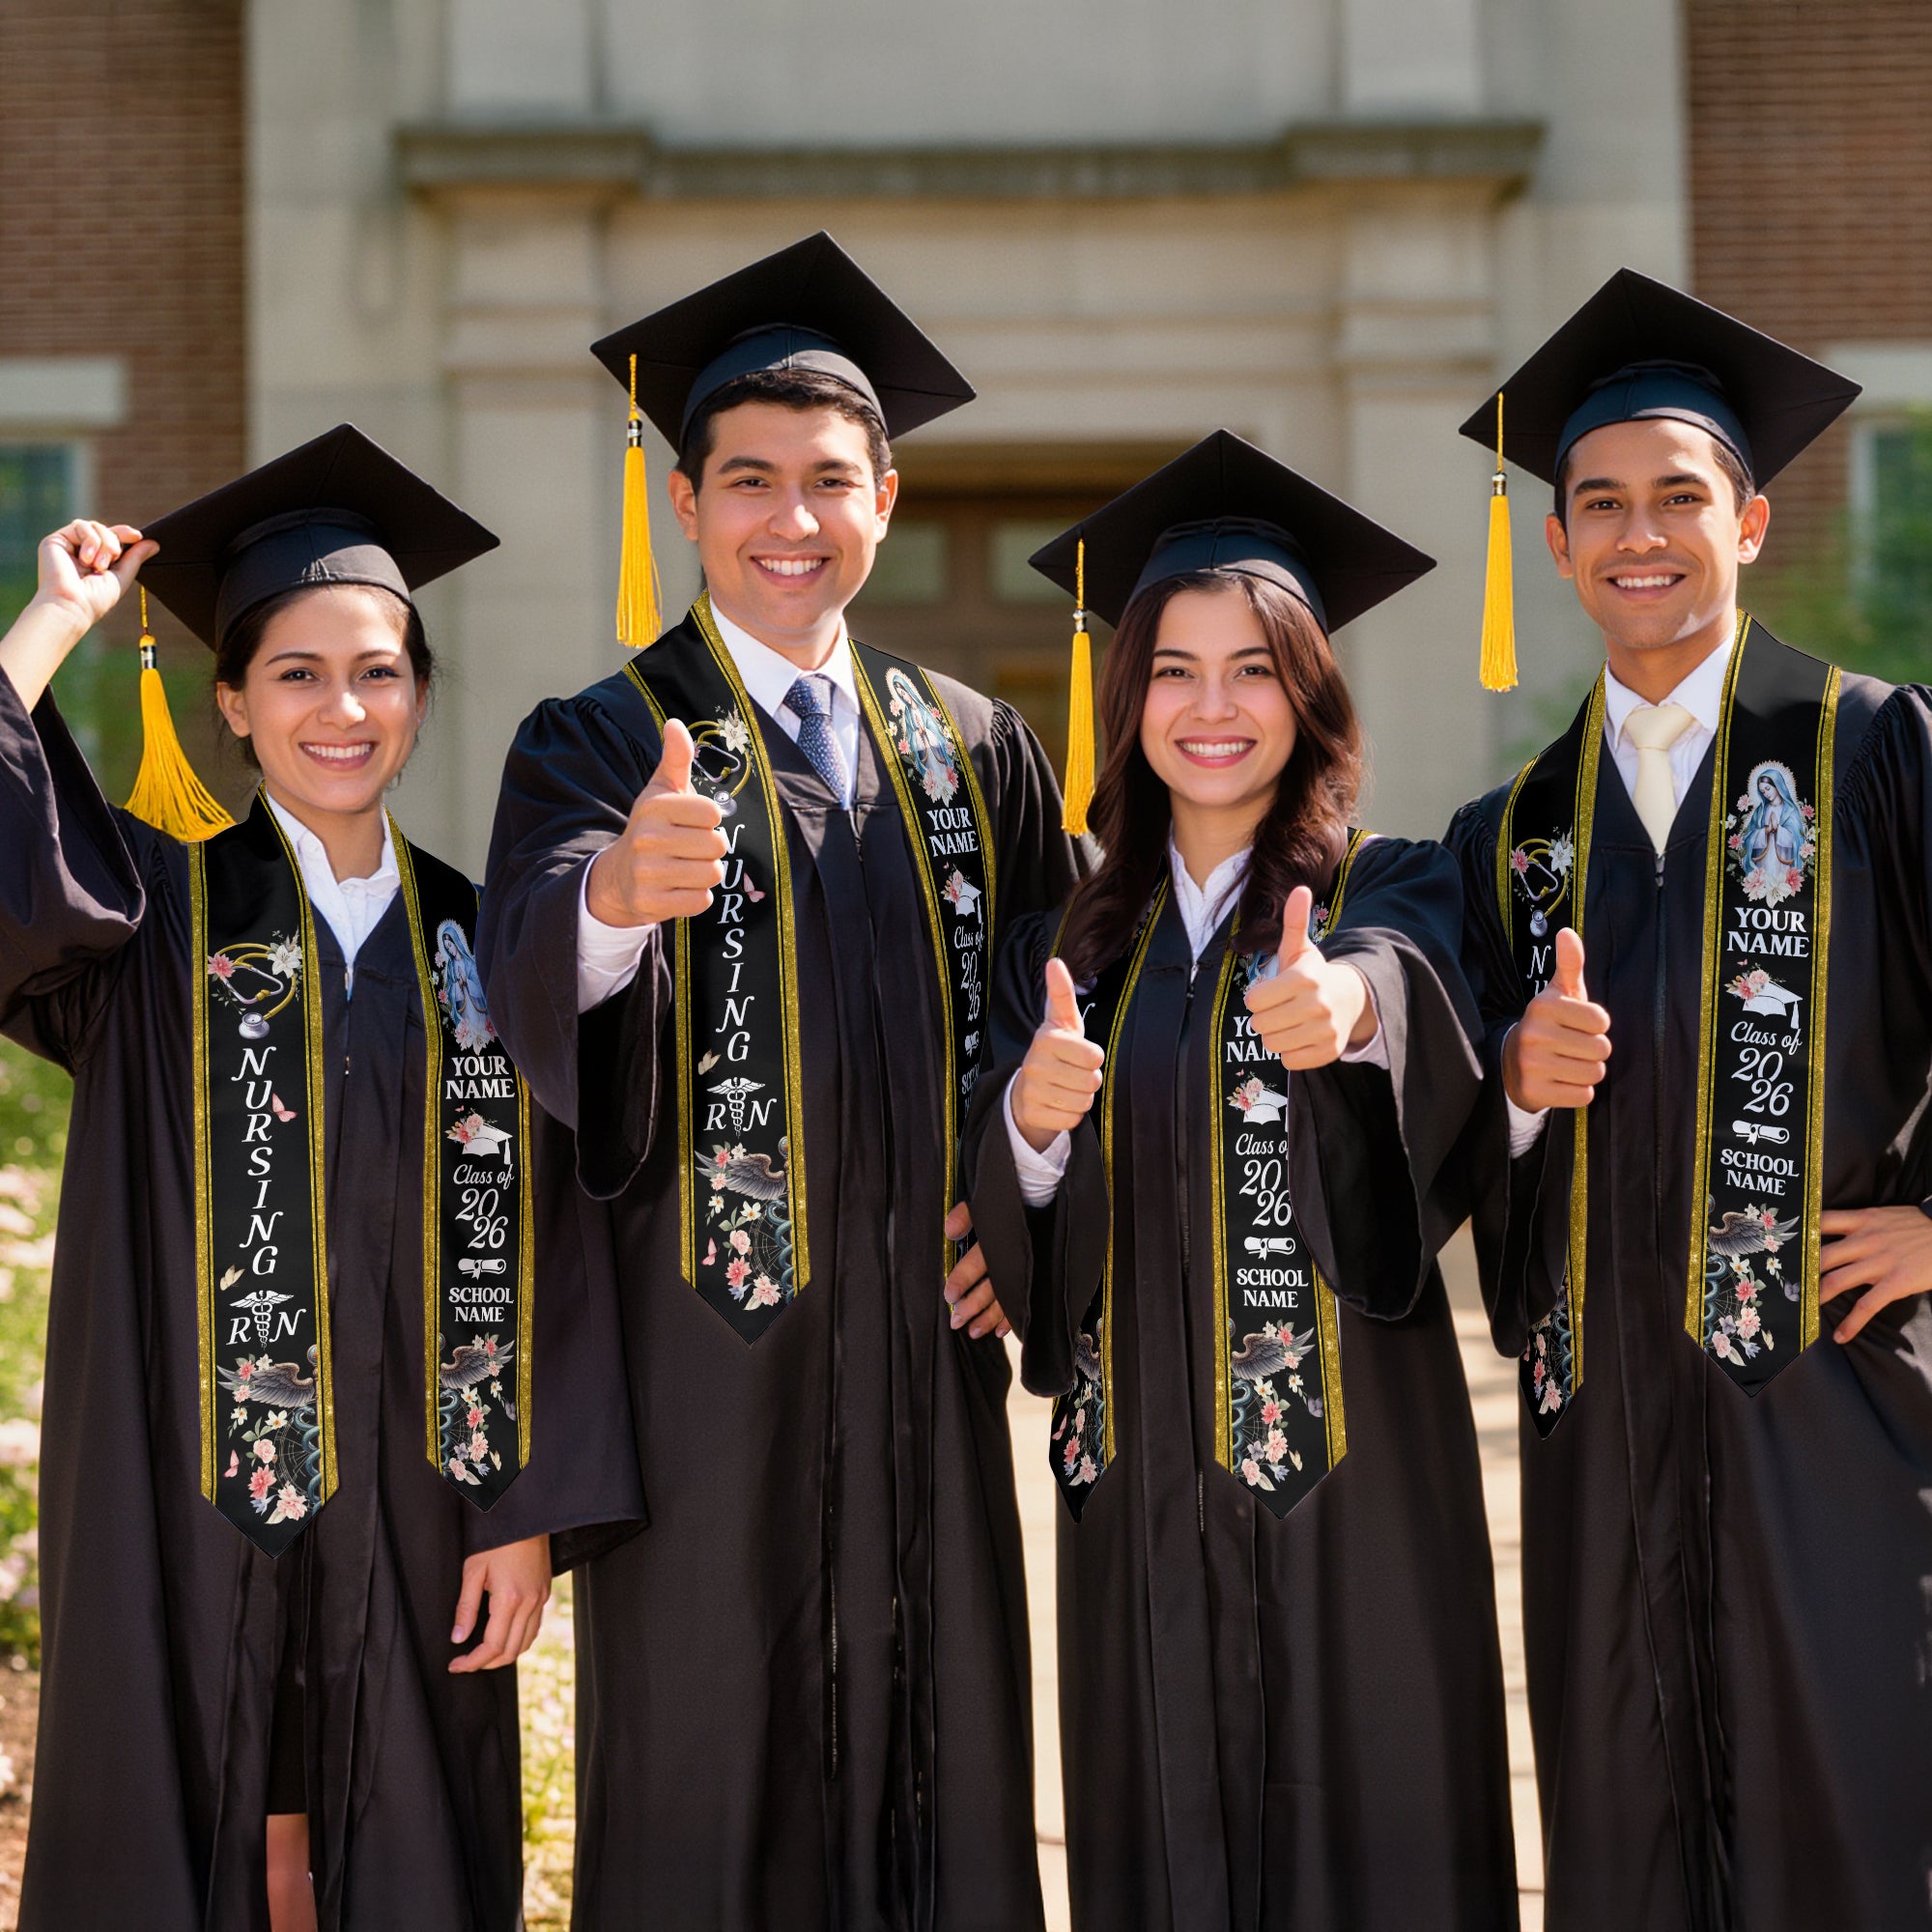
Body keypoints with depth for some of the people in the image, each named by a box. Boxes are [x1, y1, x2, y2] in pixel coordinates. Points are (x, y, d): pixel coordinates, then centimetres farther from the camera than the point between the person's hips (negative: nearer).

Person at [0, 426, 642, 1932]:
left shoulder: (479, 944, 6)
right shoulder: (153, 914, 1)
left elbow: (532, 1253, 3)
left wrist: (528, 1512, -3)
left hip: (410, 1516, 2)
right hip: (188, 1509, -2)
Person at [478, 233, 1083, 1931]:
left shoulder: (975, 753, 11)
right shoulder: (599, 746, -2)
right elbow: (534, 973, -22)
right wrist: (617, 889, -44)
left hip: (925, 1350, 4)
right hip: (708, 1359, -3)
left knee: (940, 1774, 8)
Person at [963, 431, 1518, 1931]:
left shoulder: (1393, 894, 0)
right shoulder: (1072, 943, 10)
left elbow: (1406, 980, -25)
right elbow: (1012, 1236, 5)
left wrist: (1347, 1003, -48)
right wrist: (1031, 1124, -17)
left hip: (1346, 1465, -3)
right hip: (1138, 1480, 3)